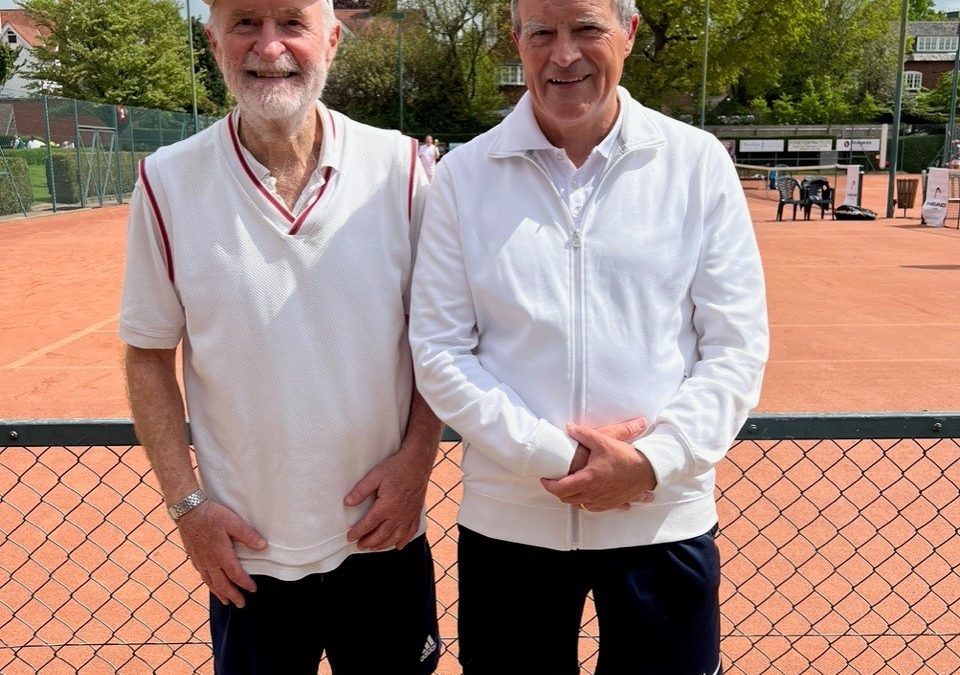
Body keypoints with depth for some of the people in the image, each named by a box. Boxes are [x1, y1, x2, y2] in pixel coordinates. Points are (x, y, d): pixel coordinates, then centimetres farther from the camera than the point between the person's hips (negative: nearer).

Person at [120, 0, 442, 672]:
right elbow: (150, 354, 0)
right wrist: (186, 501, -4)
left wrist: (417, 456, -9)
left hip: (384, 537, 1)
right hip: (247, 551, 0)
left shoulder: (399, 165, -7)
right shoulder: (168, 181, -7)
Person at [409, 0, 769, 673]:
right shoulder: (463, 175, -2)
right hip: (507, 521, 0)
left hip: (664, 517, 0)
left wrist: (653, 461, -14)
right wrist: (553, 455, -13)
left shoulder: (698, 161, -1)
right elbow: (439, 352, -4)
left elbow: (735, 347, -2)